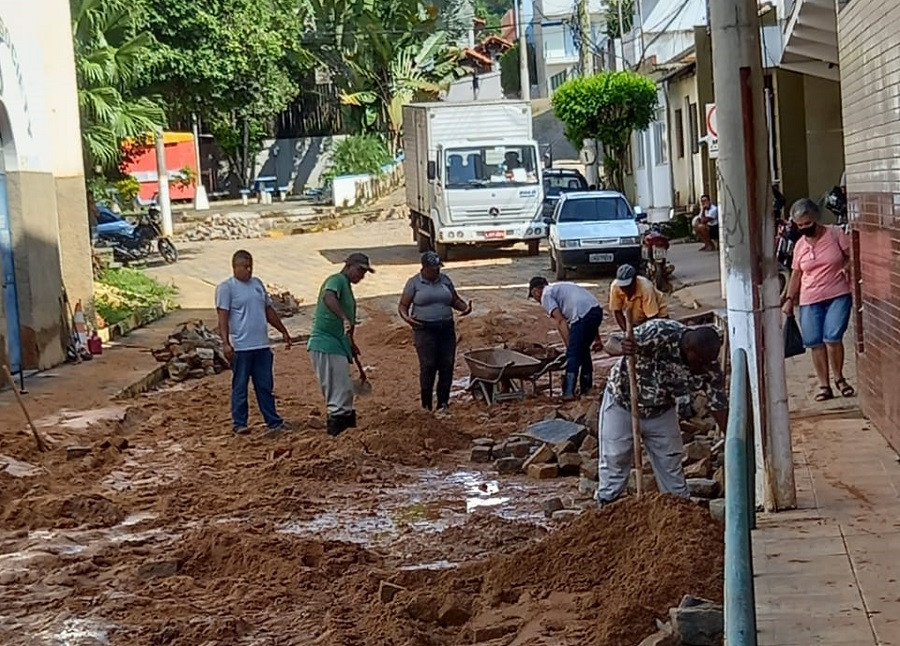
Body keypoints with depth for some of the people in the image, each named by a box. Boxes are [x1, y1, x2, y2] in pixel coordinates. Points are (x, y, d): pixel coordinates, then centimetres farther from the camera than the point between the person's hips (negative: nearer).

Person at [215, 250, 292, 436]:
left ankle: (273, 421, 15)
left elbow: (269, 310, 23)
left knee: (265, 386, 10)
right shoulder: (226, 287, -4)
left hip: (262, 345, 6)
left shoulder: (257, 283, 16)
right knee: (240, 387, 1)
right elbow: (223, 318, -11)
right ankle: (239, 423, 8)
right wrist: (225, 343, -19)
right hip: (241, 347, -6)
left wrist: (283, 331, 23)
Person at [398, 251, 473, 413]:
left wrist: (465, 307, -2)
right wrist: (406, 317, -21)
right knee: (428, 366, -9)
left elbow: (454, 300, 19)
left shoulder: (445, 280, 11)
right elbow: (403, 306, 0)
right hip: (424, 329, -4)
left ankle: (443, 403, 9)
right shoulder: (414, 283, -1)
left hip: (446, 328, 4)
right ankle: (426, 405, 0)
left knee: (447, 365, 0)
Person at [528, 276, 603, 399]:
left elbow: (560, 321, -4)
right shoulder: (560, 287, 32)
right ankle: (586, 387, 27)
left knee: (573, 355, -4)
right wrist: (597, 337, 29)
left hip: (583, 315, -9)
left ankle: (568, 392, -7)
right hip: (597, 310, 9)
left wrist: (569, 346, -4)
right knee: (584, 350, 22)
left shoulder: (546, 295, 7)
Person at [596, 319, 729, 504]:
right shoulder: (658, 333, -34)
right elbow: (610, 343, -28)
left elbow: (719, 406, -10)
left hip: (662, 412, 3)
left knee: (672, 471, 8)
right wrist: (620, 348, -52)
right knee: (614, 467, 3)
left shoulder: (709, 367, -21)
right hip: (622, 404, -3)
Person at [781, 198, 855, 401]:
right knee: (815, 342, -1)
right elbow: (796, 274, 15)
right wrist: (790, 299, 11)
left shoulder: (836, 234, -1)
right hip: (810, 300, 3)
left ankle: (839, 378, 8)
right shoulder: (800, 245, 9)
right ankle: (824, 386, 9)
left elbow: (852, 256, 2)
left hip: (838, 295, -3)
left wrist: (848, 268, -17)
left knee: (832, 337, -14)